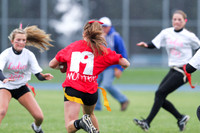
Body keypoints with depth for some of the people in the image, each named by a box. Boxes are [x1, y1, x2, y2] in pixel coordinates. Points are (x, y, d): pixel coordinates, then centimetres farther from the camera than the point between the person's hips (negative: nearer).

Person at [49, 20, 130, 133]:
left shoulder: (72, 46, 12)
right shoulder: (102, 50, 6)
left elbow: (52, 64, 19)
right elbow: (126, 64, 3)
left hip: (72, 88, -1)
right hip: (91, 91, 1)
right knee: (89, 114, 34)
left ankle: (80, 123, -38)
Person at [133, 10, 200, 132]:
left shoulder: (189, 36, -6)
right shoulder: (166, 33, 5)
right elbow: (154, 44, 1)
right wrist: (145, 45, -19)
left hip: (183, 71, -6)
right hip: (173, 70, 6)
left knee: (160, 93, -16)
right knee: (160, 97, -1)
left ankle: (147, 122, -17)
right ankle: (181, 118, 16)